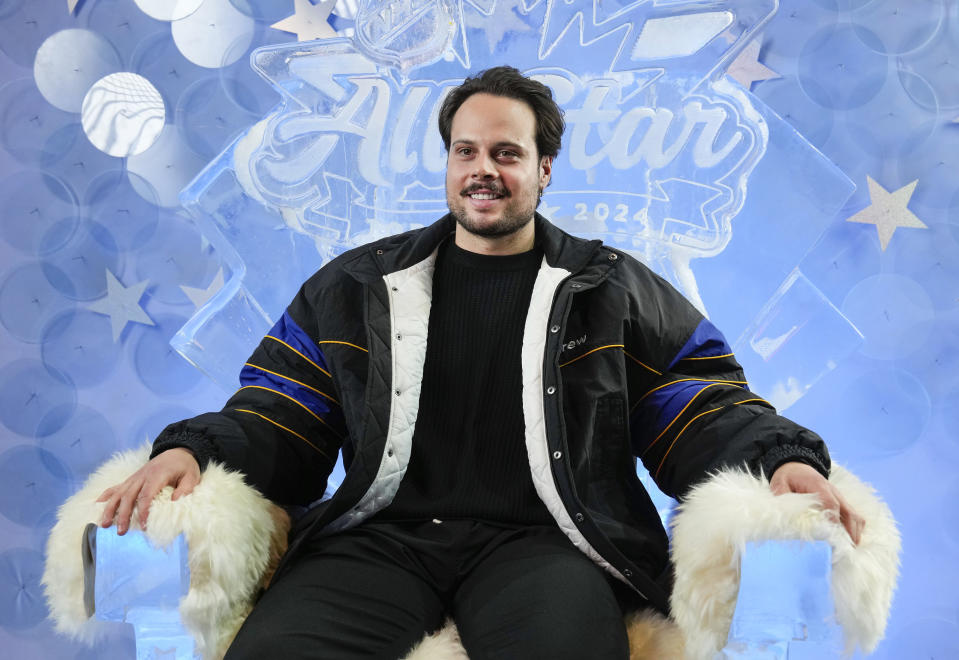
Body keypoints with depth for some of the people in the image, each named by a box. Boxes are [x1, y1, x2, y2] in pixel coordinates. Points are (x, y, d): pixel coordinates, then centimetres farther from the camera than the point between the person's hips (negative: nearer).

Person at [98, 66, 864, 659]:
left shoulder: (614, 290, 13)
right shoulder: (357, 287, 17)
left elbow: (706, 415, 8)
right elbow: (277, 421, 14)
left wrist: (784, 458, -12)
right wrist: (192, 450, -4)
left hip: (538, 539, -1)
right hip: (383, 535, 2)